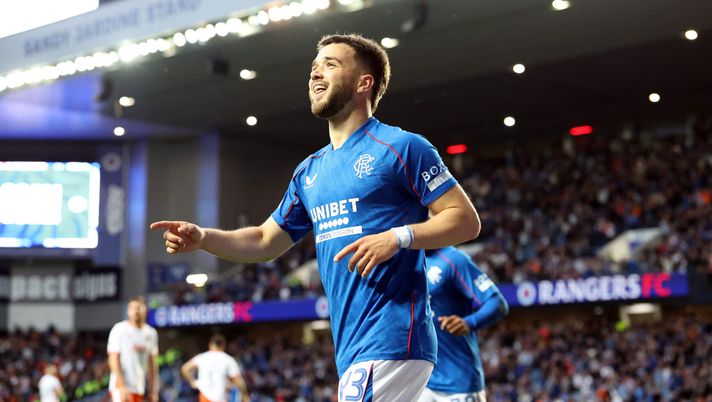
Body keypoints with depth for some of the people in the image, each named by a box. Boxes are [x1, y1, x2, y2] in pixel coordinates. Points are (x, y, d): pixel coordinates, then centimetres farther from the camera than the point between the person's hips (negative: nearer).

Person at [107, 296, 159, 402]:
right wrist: (121, 386, -21)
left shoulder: (151, 333, 10)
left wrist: (153, 390, 10)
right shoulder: (119, 329, -7)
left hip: (139, 389, 6)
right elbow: (113, 359, -12)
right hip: (121, 387, -6)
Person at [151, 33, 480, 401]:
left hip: (391, 340, -8)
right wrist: (202, 238, 7)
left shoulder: (401, 147, -3)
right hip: (351, 350, 8)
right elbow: (265, 241, 24)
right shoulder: (310, 171, 19)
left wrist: (398, 237, -21)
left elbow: (466, 219, -6)